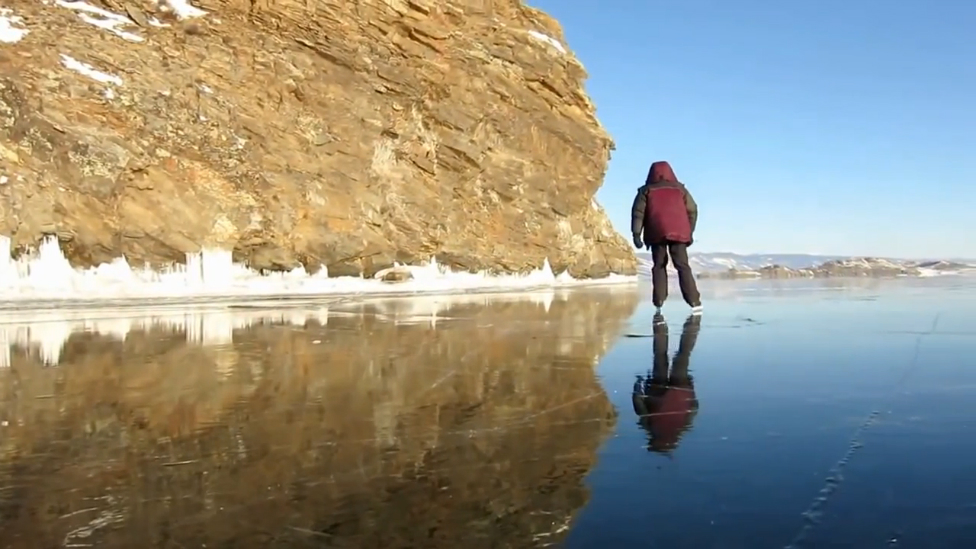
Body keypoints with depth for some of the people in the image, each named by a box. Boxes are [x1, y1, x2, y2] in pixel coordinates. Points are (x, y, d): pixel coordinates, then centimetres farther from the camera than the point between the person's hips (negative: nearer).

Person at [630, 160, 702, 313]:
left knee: (659, 266, 7)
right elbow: (692, 210, 13)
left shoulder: (646, 190, 15)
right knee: (683, 266, 0)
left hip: (657, 233, -1)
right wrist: (689, 232, 17)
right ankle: (695, 302, -10)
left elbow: (638, 212, 4)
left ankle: (659, 303, -3)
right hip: (679, 232, 1)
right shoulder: (679, 189, 19)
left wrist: (636, 234, -1)